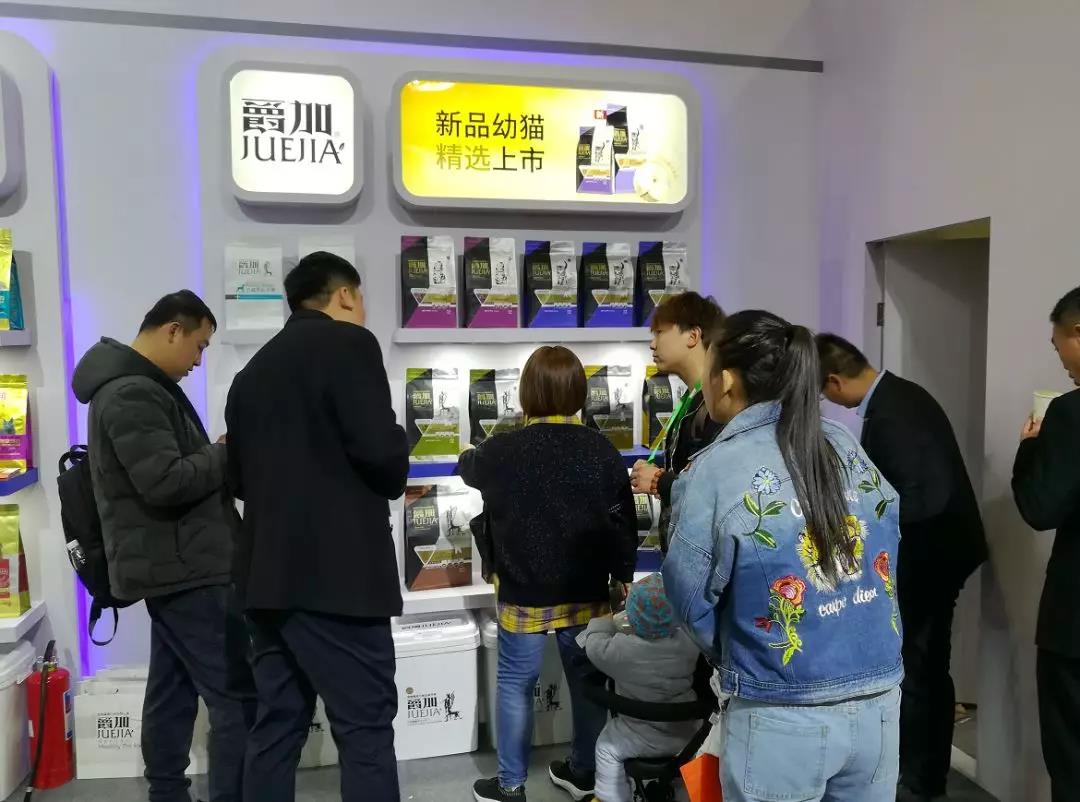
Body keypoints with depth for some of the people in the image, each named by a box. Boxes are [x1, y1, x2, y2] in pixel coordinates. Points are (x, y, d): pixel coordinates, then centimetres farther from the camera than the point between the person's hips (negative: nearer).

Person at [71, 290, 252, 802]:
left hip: (172, 566, 11)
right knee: (238, 697, -5)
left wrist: (219, 457, 4)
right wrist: (228, 453, -12)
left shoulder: (135, 386, 16)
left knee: (173, 691, 16)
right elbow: (166, 482, -25)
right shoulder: (133, 393, -18)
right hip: (185, 568, -11)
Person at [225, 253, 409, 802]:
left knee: (276, 723, 14)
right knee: (365, 727, -1)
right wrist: (393, 481, 3)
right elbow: (380, 449, -17)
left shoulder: (254, 369, 17)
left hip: (267, 573, 8)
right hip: (335, 572, -8)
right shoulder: (347, 343, -6)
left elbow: (239, 478, 19)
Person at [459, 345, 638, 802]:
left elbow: (467, 468, 13)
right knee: (587, 681, 18)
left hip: (523, 596, -2)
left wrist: (472, 453, 35)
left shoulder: (502, 451, -11)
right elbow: (624, 524, -3)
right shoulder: (601, 451, -8)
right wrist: (623, 576, 9)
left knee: (515, 685, 13)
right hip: (587, 594, 2)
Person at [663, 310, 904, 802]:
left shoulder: (713, 471, -14)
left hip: (784, 717, -5)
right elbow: (886, 553, 11)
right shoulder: (846, 446, 1)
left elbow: (690, 596, -6)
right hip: (880, 701, 5)